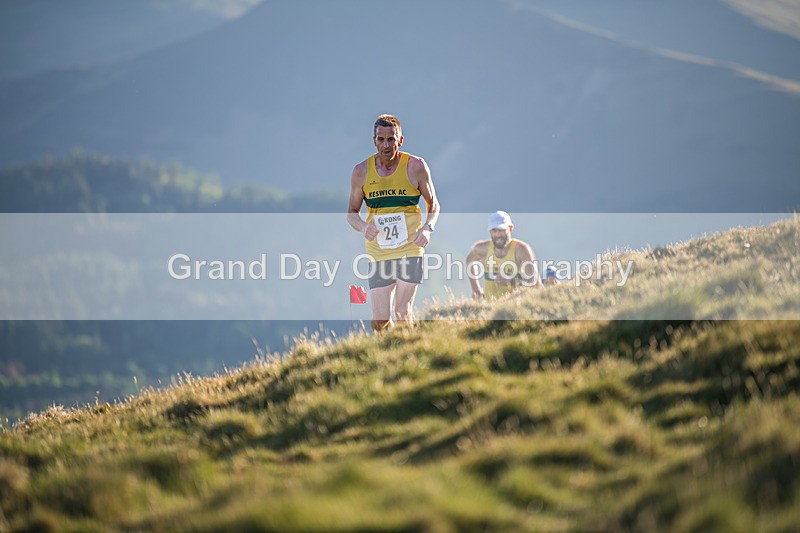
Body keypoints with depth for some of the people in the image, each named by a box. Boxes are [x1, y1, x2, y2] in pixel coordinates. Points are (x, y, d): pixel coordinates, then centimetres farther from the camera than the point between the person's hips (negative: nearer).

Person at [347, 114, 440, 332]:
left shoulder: (416, 166, -2)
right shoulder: (361, 171, 2)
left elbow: (433, 204, 11)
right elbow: (352, 212, 12)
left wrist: (428, 228, -9)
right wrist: (363, 227, -10)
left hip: (410, 249, -2)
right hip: (378, 253, 2)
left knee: (403, 312, -11)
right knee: (380, 320, -1)